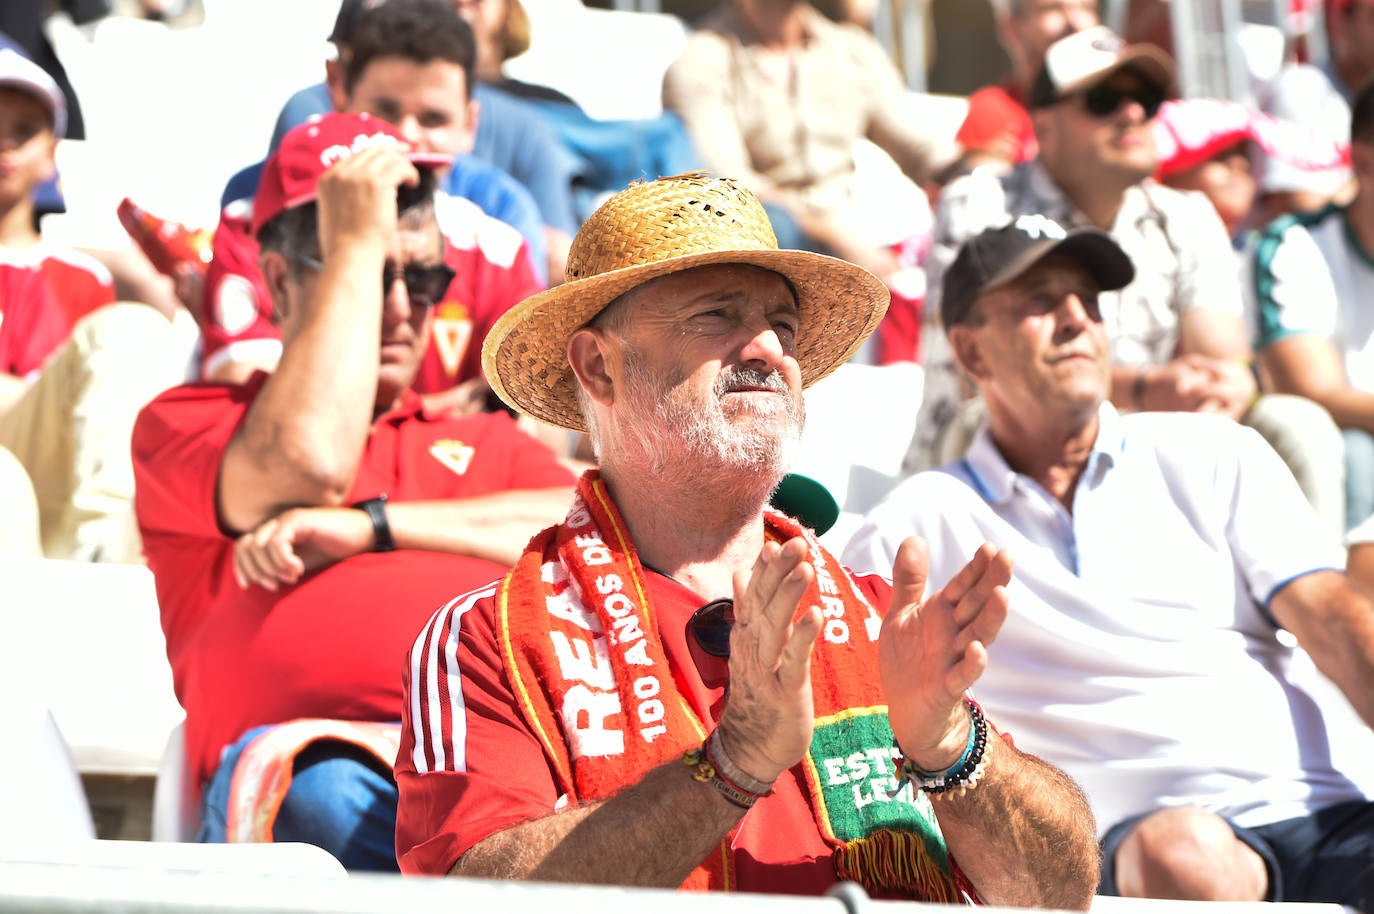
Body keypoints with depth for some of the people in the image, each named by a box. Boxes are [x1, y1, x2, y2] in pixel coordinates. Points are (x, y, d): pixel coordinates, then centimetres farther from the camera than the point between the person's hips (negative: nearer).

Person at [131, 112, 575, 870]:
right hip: (320, 756, -2)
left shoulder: (486, 444, 34)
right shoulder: (181, 423, 23)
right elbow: (309, 464, -1)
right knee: (324, 798, -41)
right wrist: (356, 240, 10)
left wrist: (373, 527, 3)